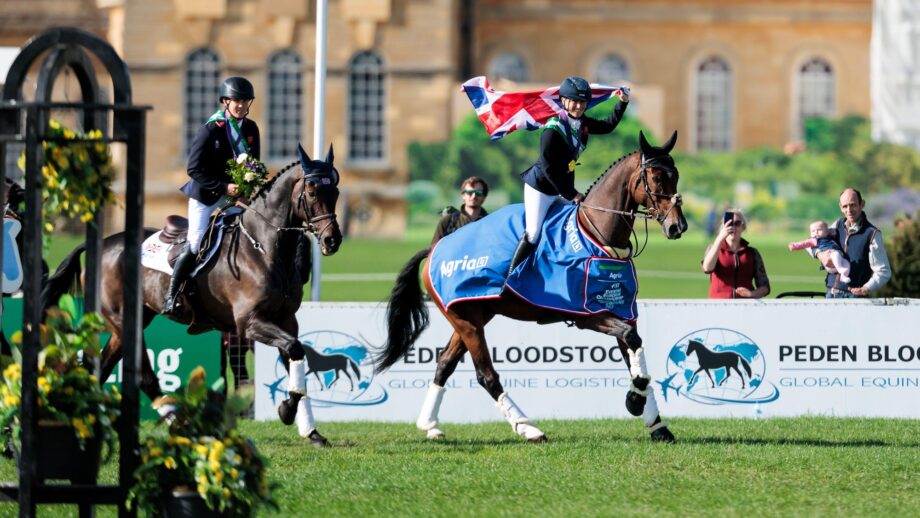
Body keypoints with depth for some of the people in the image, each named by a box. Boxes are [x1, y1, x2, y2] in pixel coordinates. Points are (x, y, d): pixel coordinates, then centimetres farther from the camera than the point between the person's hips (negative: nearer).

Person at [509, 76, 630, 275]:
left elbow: (607, 126, 19)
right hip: (540, 187, -8)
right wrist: (570, 194, -20)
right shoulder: (554, 129, -24)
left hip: (562, 187, 8)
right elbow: (548, 167, -23)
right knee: (533, 235, -9)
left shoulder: (582, 123, -1)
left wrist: (622, 103, 6)